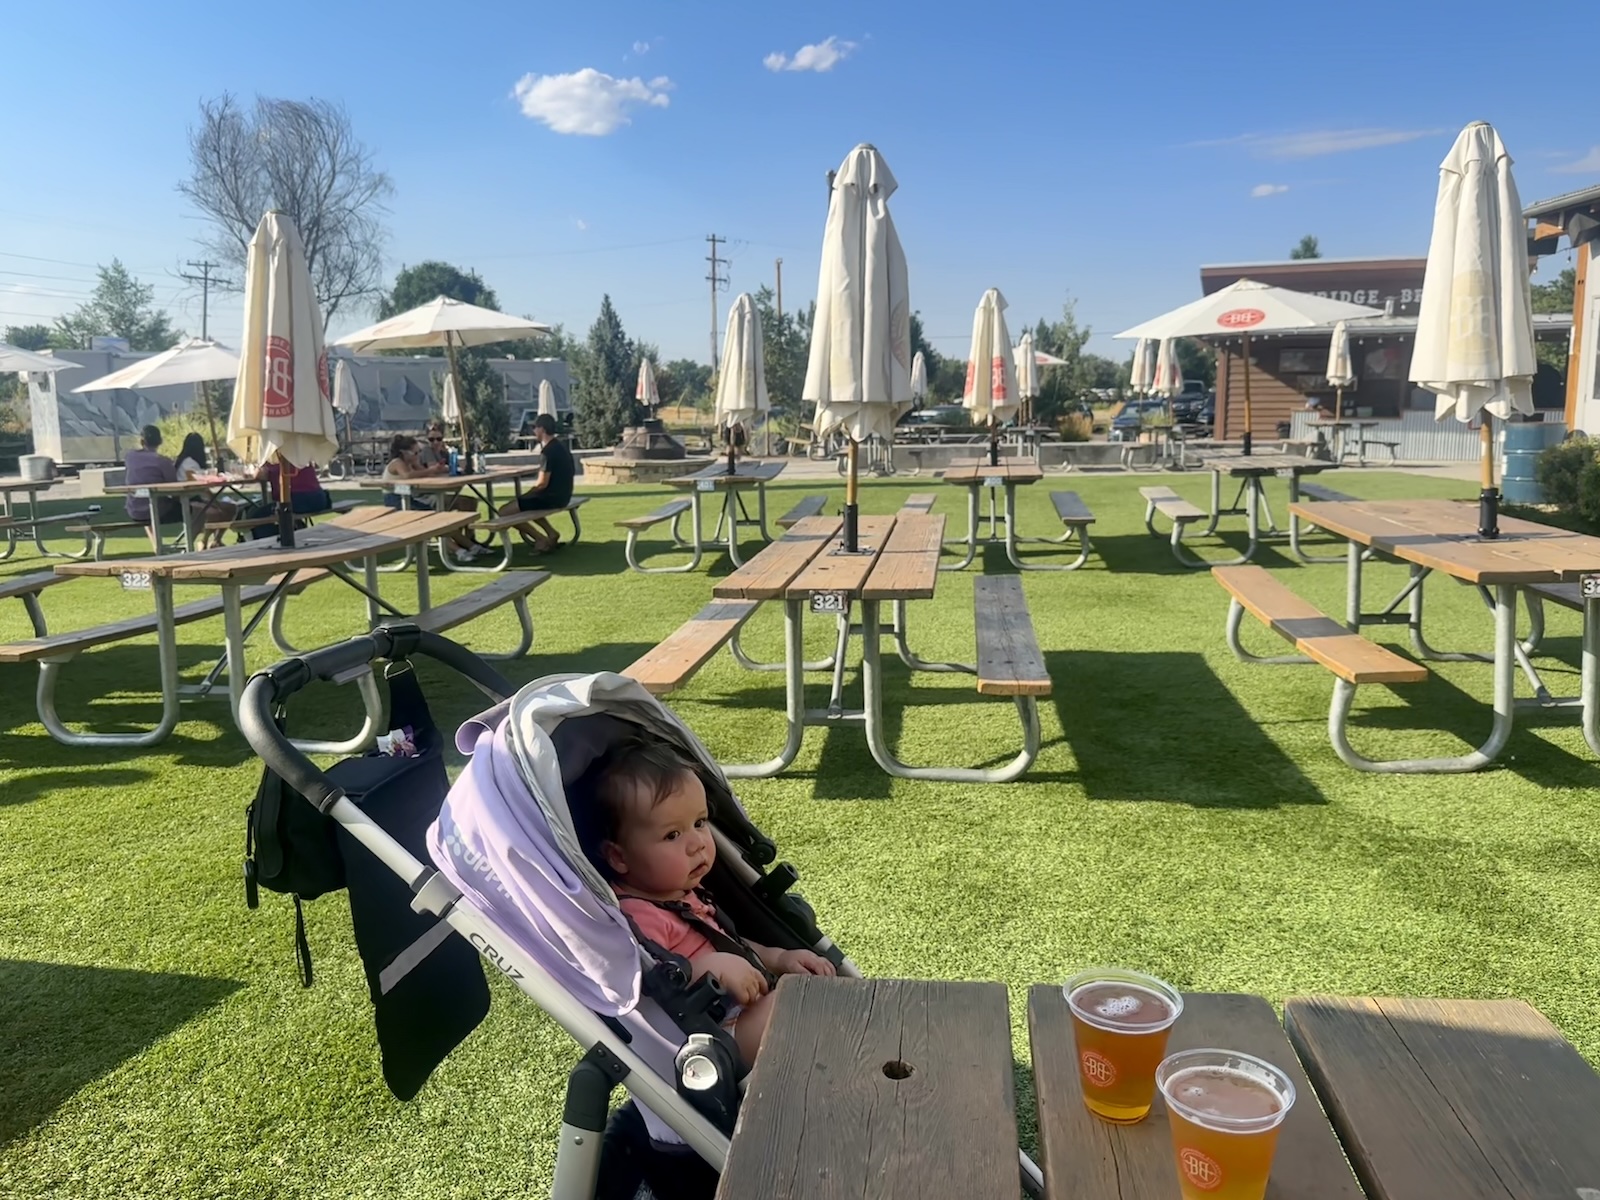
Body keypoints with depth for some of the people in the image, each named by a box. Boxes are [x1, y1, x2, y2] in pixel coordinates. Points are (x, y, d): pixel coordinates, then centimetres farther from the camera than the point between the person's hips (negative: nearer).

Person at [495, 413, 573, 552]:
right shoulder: (560, 445, 9)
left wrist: (525, 493, -5)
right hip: (561, 495, 9)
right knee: (526, 503, 31)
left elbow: (542, 483, -24)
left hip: (551, 497, -9)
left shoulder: (548, 451, -21)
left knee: (504, 511, -3)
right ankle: (551, 533, 16)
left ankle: (541, 539, -2)